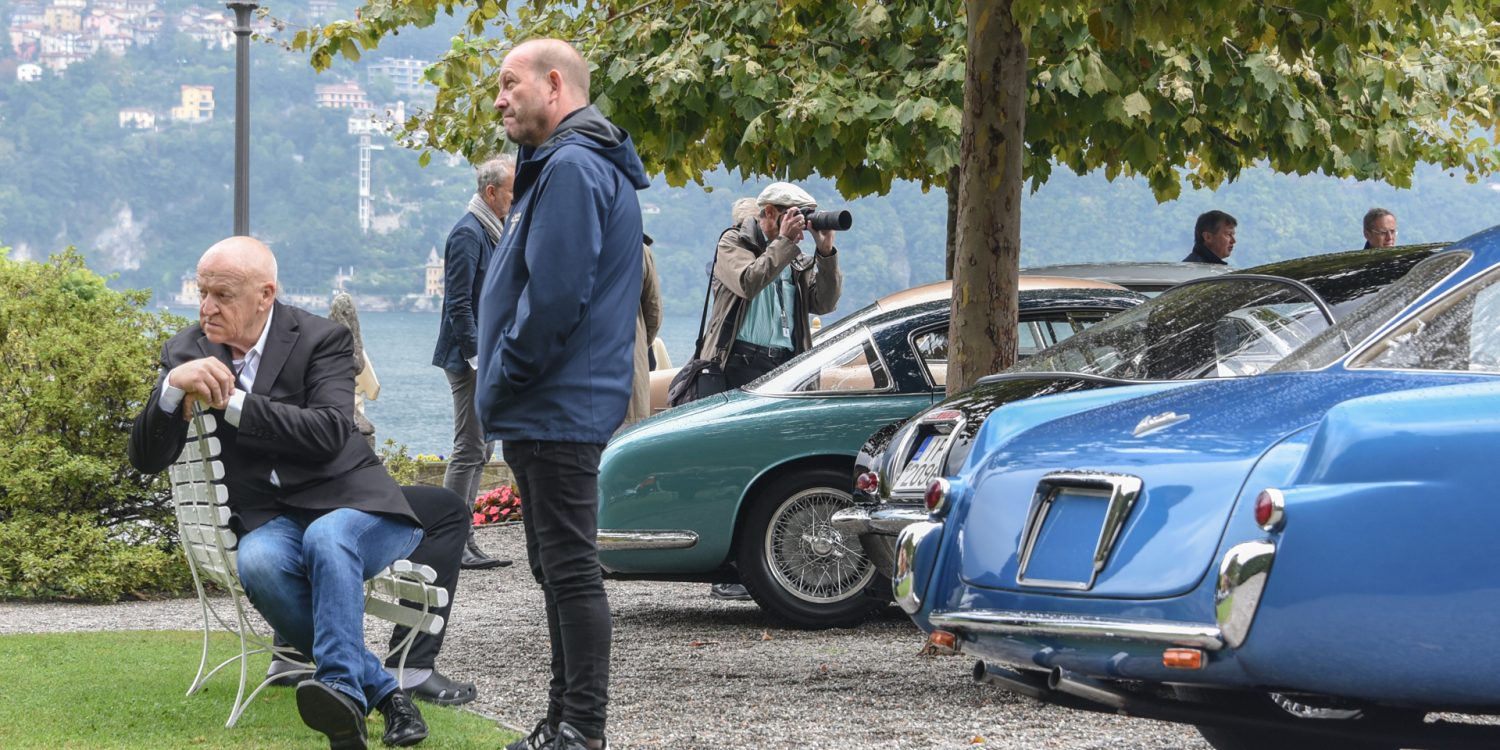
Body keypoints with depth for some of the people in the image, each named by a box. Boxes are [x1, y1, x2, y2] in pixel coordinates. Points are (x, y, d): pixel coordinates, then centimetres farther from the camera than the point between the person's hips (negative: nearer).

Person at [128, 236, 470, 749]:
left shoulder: (321, 339, -3)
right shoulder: (187, 352, 7)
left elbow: (330, 432, -18)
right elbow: (147, 459, 1)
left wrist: (232, 402, -20)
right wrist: (173, 388, -18)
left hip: (349, 507, -2)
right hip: (272, 521, 3)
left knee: (326, 538, -37)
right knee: (258, 563, -32)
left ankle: (341, 687, -46)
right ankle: (382, 692, -24)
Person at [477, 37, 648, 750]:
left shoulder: (573, 169, -16)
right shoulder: (561, 165, 19)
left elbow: (554, 298, -24)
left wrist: (502, 382, -15)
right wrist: (502, 388, 15)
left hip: (558, 414, -11)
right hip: (551, 413, 11)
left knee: (570, 569, -9)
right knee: (558, 567, 15)